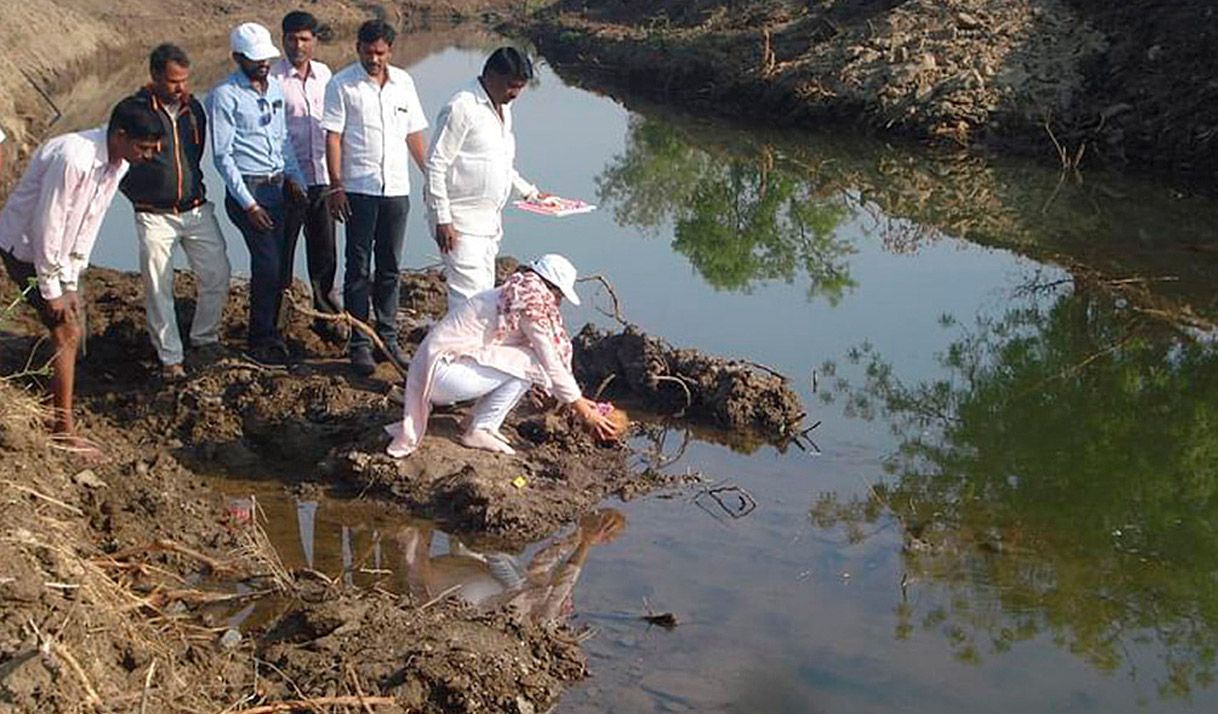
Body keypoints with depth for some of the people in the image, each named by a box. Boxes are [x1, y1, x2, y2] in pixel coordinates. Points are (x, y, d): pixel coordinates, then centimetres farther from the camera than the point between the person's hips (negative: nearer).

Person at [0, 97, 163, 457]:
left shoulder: (118, 163, -5)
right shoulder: (73, 158, -32)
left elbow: (88, 223, 4)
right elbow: (47, 225, -27)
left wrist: (71, 280, 4)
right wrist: (51, 289, -21)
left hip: (57, 249, 9)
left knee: (71, 328, 11)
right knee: (67, 332, -9)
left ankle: (57, 413, 23)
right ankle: (64, 431, -2)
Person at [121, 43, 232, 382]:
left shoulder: (193, 108, 5)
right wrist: (142, 195, 2)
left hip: (197, 210, 4)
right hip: (154, 216, -4)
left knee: (217, 276, 2)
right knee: (158, 290, 1)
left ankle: (204, 338, 23)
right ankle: (170, 358, 12)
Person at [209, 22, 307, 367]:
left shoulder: (275, 87, 11)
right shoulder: (225, 96, -10)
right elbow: (223, 156, -11)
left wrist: (294, 177, 9)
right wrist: (248, 204, -14)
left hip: (278, 186, 7)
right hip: (247, 189, -7)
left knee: (276, 267, 9)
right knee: (268, 265, -10)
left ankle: (268, 334, 21)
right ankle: (262, 342, 1)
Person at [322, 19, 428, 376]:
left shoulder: (403, 82, 8)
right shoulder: (342, 85, -5)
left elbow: (414, 133, 13)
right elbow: (333, 137, -6)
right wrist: (336, 186, -12)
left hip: (397, 189, 4)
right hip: (359, 189, -4)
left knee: (390, 267, 11)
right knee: (359, 269, 1)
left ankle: (388, 338, 20)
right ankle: (359, 344, 6)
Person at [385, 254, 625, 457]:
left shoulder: (512, 297, 16)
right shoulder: (533, 305, -12)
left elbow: (552, 357, 22)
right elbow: (552, 365, -10)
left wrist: (578, 400, 23)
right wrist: (584, 410, -2)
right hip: (443, 372, -9)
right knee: (528, 364, -12)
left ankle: (483, 425, 10)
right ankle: (479, 431, -6)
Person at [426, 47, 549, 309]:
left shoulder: (503, 108, 13)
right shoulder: (462, 108, -15)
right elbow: (436, 166, -16)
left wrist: (530, 192, 22)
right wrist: (443, 220, -19)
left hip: (489, 220, 9)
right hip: (462, 222, -9)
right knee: (469, 296, -13)